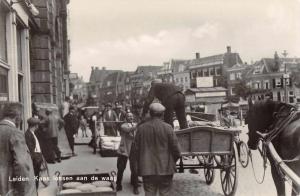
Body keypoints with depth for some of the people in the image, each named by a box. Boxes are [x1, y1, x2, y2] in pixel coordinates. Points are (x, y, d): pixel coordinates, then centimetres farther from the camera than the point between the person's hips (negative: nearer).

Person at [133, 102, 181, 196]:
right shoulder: (167, 128, -9)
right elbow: (175, 149, -7)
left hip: (147, 168, 2)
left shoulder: (141, 128, -2)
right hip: (165, 168, -2)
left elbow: (136, 149, 3)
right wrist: (172, 162, 11)